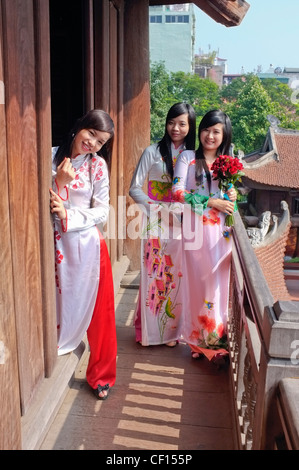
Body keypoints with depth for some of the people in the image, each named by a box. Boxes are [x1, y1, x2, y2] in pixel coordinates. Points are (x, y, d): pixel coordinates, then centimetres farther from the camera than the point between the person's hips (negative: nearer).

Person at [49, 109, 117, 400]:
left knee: (98, 311, 7)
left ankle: (101, 375, 26)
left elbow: (101, 212, -3)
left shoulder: (98, 165, -2)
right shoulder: (50, 157, -1)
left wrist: (68, 216, -15)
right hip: (54, 243, 0)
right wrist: (58, 183, -17)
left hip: (87, 244, 0)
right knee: (57, 305, 10)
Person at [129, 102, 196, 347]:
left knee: (177, 276, 6)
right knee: (153, 275, 2)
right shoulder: (153, 152, -1)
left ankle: (171, 330, 23)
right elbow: (135, 188, -2)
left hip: (181, 226, 2)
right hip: (155, 225, -2)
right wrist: (159, 210, -12)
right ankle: (149, 330, 19)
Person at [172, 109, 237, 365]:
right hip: (195, 230, -3)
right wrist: (212, 202, -14)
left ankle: (216, 339, 17)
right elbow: (177, 192, -9)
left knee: (218, 284, 4)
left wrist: (232, 198, -2)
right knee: (198, 283, -1)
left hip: (220, 232, 3)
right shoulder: (188, 157, 2)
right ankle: (200, 339, 13)